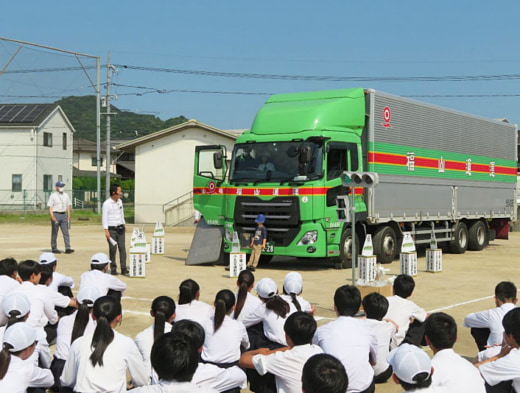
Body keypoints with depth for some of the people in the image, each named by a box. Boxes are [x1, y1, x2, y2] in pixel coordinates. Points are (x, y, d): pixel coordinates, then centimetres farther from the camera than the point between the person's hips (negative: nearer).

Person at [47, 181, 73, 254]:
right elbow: (50, 207, -8)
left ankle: (67, 248, -8)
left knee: (66, 232, -3)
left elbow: (68, 206, 15)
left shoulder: (66, 195, 12)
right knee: (54, 233, 3)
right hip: (56, 214, -5)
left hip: (64, 215, 5)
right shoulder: (53, 196, -4)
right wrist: (52, 216, -19)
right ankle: (54, 249, 10)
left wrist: (68, 216, 6)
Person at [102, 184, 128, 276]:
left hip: (120, 228, 5)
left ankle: (123, 268, 1)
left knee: (122, 247, 0)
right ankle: (113, 269, 9)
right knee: (113, 249, -1)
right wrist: (106, 231, -16)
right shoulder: (107, 204, -11)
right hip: (111, 229, -5)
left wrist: (124, 224, 26)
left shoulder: (120, 201, 10)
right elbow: (104, 217, -11)